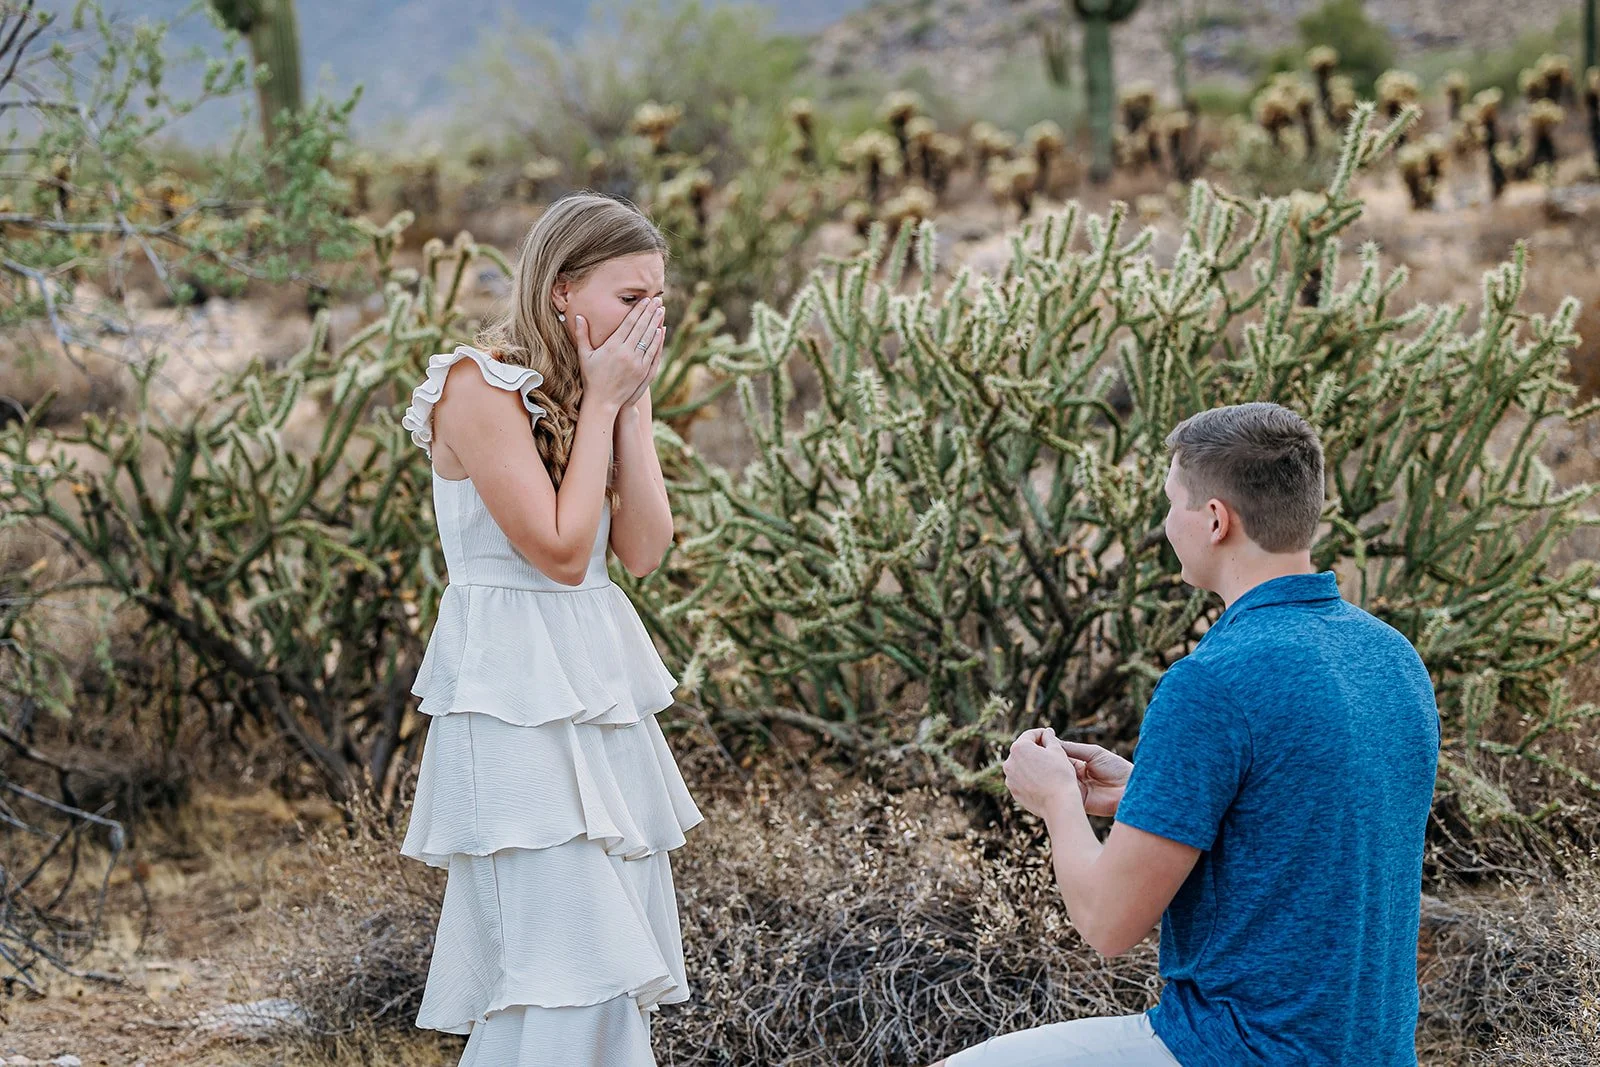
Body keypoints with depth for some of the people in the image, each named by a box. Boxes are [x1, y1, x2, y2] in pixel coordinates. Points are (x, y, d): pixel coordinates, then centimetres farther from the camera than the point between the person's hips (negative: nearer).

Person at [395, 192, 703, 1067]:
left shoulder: (599, 388, 12)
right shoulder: (480, 385, -13)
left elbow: (644, 549, 2)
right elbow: (560, 549, -18)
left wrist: (632, 404, -3)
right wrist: (600, 402, -12)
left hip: (598, 688, 8)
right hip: (516, 697, -8)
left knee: (621, 954, 10)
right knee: (568, 962, -13)